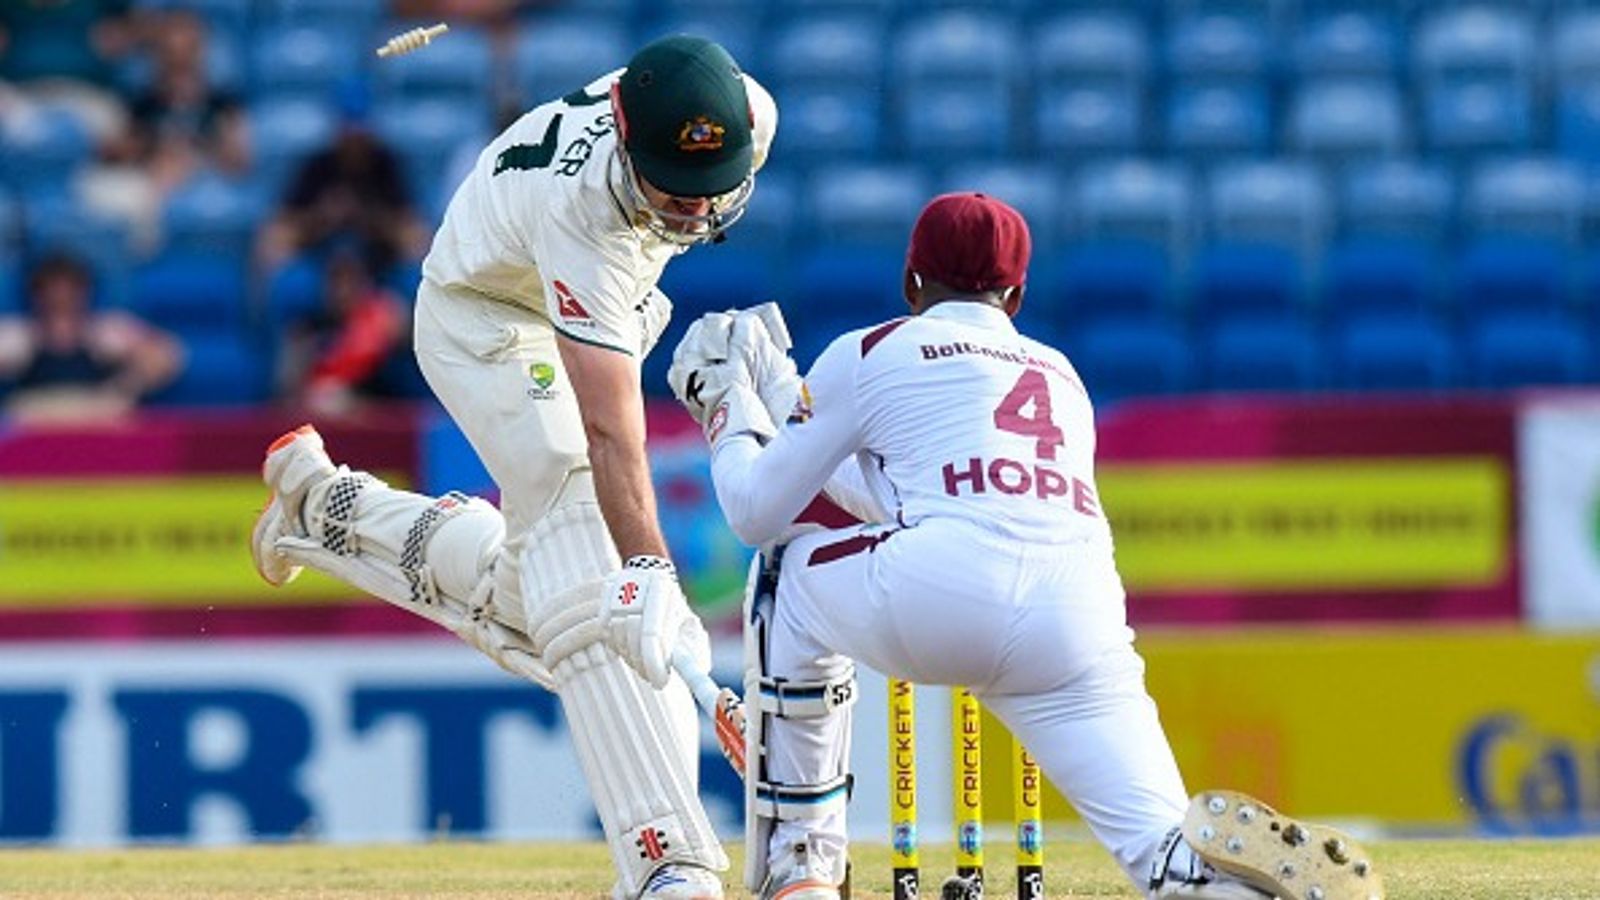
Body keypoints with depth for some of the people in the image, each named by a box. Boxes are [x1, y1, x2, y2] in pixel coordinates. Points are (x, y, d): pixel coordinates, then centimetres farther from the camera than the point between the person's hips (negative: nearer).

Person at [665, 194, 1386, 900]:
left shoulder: (868, 354, 20)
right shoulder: (1062, 375, 35)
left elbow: (758, 514, 22)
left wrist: (730, 411, 42)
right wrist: (785, 402, 56)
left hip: (934, 604, -3)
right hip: (1082, 625, 3)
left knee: (796, 572, 29)